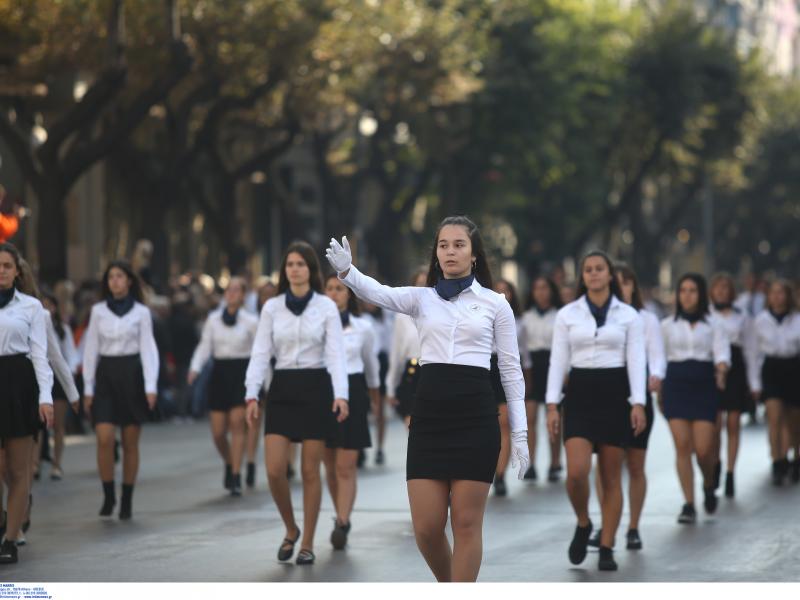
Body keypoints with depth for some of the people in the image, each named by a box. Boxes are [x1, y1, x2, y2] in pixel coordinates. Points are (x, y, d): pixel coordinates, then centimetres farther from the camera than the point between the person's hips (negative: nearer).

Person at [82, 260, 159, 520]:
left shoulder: (141, 312, 2)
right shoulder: (98, 311, 6)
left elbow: (148, 349, -1)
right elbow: (91, 350, 7)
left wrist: (150, 386, -11)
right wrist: (88, 388, 4)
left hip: (132, 374, -1)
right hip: (105, 375, 1)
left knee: (130, 442, 3)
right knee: (104, 439, -11)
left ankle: (127, 500, 12)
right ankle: (108, 494, 2)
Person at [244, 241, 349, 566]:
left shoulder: (326, 306, -1)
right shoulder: (272, 307, 5)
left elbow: (335, 353, -8)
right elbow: (261, 353, 2)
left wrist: (340, 394, -21)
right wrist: (252, 394, -10)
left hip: (315, 387, -2)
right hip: (282, 389, 2)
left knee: (310, 471, 1)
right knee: (274, 470, -7)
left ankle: (307, 543, 11)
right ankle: (291, 529, 18)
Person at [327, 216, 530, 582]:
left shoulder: (495, 303, 5)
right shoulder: (421, 298, 9)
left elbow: (510, 369, 7)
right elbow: (377, 293, -12)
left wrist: (520, 432, 2)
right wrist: (346, 270, -34)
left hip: (475, 415, -2)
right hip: (429, 414, 2)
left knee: (466, 524, -1)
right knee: (426, 527, 1)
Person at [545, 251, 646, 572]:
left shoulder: (629, 315, 3)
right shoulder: (567, 314, 5)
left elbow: (636, 361, -2)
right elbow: (558, 361, 4)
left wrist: (638, 403, -12)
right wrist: (552, 405, -3)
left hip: (615, 394, 0)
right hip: (580, 394, 0)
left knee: (611, 478, 2)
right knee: (577, 472, -15)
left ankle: (607, 549, 9)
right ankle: (583, 525, 14)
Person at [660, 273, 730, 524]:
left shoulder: (712, 325, 7)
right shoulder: (668, 325, 11)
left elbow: (721, 351, -5)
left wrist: (721, 370, -27)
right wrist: (658, 392, 11)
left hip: (703, 384, -1)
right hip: (676, 384, 1)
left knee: (703, 448, -6)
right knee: (682, 446, -8)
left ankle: (709, 486, 26)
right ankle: (689, 504, -4)